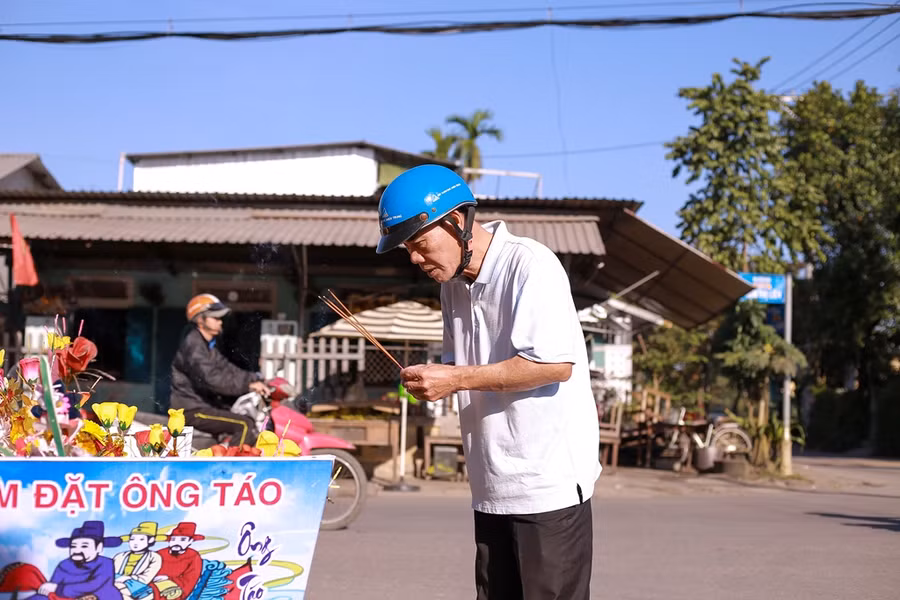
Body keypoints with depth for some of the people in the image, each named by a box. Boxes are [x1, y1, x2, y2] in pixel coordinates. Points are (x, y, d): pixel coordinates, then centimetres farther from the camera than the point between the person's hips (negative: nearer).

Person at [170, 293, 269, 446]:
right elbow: (212, 380, -28)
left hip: (205, 404, 11)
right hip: (192, 410, -11)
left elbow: (226, 369, 15)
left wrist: (255, 379, 0)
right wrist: (248, 385, -27)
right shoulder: (193, 346, -17)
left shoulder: (208, 345, 17)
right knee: (246, 425, -22)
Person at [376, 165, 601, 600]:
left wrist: (456, 379, -19)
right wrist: (432, 380, -2)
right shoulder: (453, 282, 13)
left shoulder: (530, 265, -13)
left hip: (549, 481, -8)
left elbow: (556, 364, -21)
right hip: (491, 487, 8)